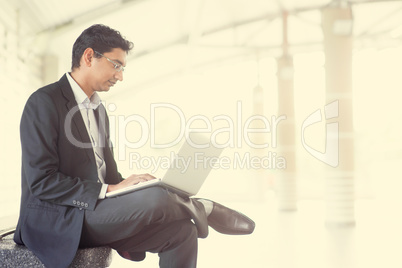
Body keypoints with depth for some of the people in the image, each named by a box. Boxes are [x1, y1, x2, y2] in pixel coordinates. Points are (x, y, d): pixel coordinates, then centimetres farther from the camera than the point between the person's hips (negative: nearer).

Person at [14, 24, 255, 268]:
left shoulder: (98, 109, 18)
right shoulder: (44, 102, -9)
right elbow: (42, 181, -17)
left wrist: (130, 185, -3)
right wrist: (110, 190, -22)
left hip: (95, 214, 8)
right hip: (55, 220, -8)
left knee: (182, 230, -14)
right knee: (156, 198, -29)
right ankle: (199, 208, 0)